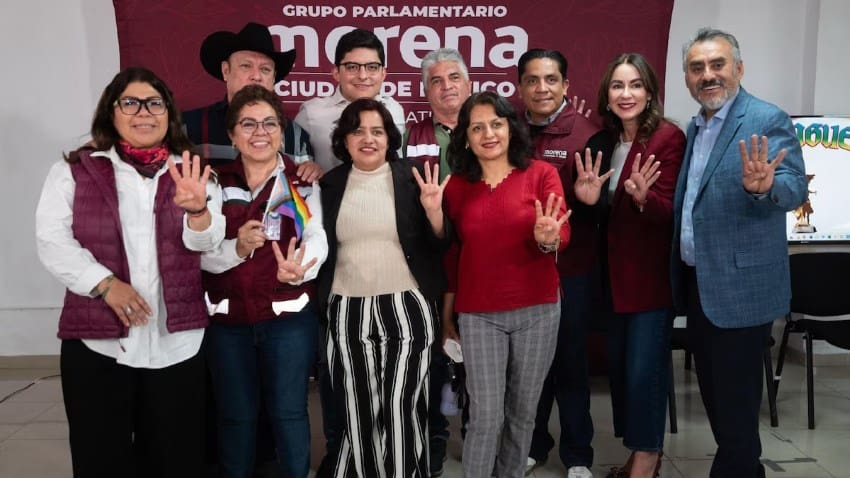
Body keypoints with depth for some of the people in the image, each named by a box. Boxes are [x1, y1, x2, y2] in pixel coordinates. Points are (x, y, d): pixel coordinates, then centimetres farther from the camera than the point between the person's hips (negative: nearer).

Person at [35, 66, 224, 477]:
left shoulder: (189, 174, 9)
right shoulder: (74, 170, 6)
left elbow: (207, 239, -5)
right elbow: (52, 240, -3)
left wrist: (197, 209, -28)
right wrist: (105, 283, -17)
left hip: (177, 341, 1)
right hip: (97, 339, -1)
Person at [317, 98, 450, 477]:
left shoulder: (412, 179, 1)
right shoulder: (330, 184, 7)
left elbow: (439, 248, 1)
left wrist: (434, 212, -15)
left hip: (406, 308, -2)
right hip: (348, 313, 2)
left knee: (401, 409, -2)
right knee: (359, 412, 9)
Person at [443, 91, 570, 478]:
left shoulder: (541, 174, -3)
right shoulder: (456, 186, 2)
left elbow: (562, 234, -10)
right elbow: (451, 253, 8)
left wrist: (548, 239, -33)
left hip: (537, 309, 0)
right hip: (478, 314, 0)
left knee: (523, 411, 14)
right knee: (486, 416, -1)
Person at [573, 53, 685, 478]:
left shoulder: (669, 138, -13)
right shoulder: (602, 142, 6)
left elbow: (669, 212, -17)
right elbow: (605, 212, 8)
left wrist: (643, 197, -37)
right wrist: (587, 199, -14)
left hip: (652, 272, -7)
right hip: (615, 271, 7)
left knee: (644, 368, -1)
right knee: (618, 363, 15)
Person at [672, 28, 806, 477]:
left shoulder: (768, 121, -11)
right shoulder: (695, 126, 11)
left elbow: (795, 188, -21)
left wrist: (763, 187, -42)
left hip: (740, 286, -8)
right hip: (697, 284, 8)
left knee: (734, 401, 2)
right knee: (714, 392, 19)